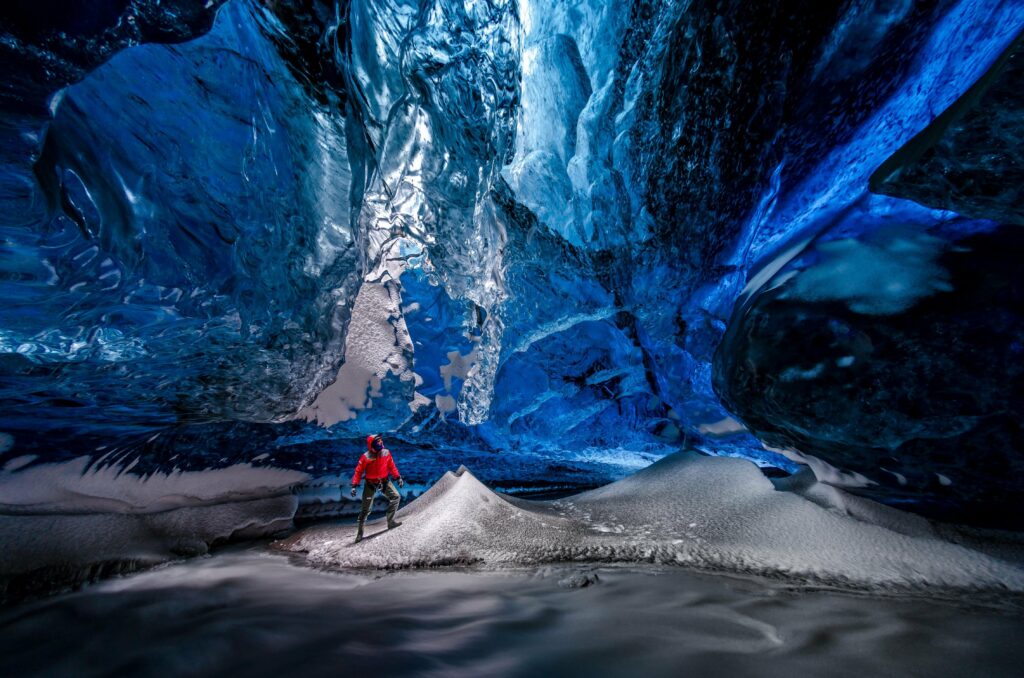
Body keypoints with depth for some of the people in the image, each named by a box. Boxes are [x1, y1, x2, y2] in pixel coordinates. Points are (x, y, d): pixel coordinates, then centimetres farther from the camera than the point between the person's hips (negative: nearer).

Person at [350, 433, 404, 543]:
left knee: (396, 497, -11)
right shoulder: (366, 457, -21)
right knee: (366, 509, 3)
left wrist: (398, 477, -1)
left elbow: (392, 467, 2)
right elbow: (358, 472, -13)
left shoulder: (386, 453, -11)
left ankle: (390, 521, -3)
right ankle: (360, 532, 20)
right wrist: (354, 485, -17)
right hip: (370, 484, -3)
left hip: (384, 481, 3)